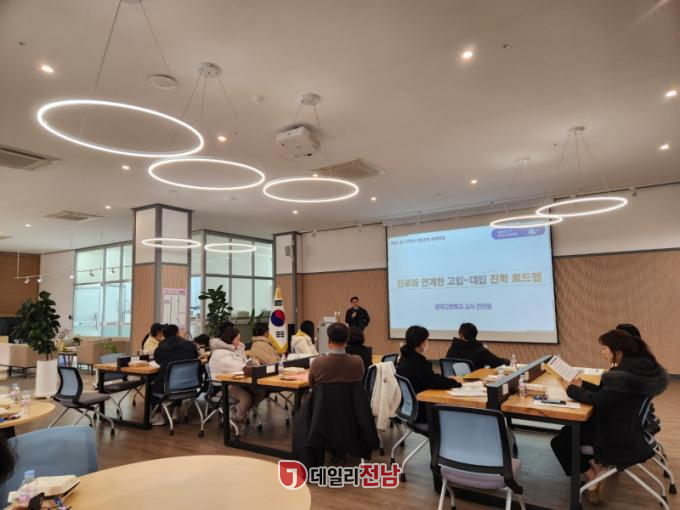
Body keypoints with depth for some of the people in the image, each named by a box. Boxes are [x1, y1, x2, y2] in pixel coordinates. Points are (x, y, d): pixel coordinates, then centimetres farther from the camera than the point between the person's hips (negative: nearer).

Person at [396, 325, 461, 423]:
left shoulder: (407, 357, 6)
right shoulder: (415, 361, -23)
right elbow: (435, 382, -22)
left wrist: (449, 380, 3)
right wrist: (455, 382, -6)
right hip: (416, 409, -9)